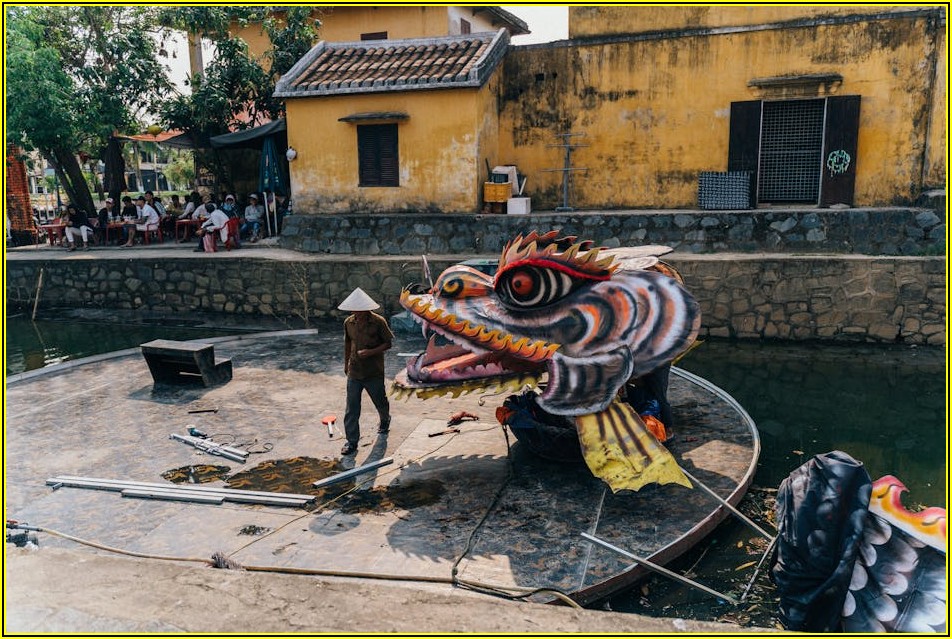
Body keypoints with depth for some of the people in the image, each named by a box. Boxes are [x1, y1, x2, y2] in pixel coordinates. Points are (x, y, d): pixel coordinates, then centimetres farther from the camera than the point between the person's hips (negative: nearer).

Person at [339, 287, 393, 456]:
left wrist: (371, 352, -22)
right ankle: (351, 441, 8)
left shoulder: (378, 322, -14)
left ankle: (385, 420, 50)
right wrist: (346, 363, 21)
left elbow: (388, 343, -8)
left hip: (374, 372, -2)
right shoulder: (348, 322, -1)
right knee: (351, 408, 0)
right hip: (354, 372, 3)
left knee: (380, 401, 18)